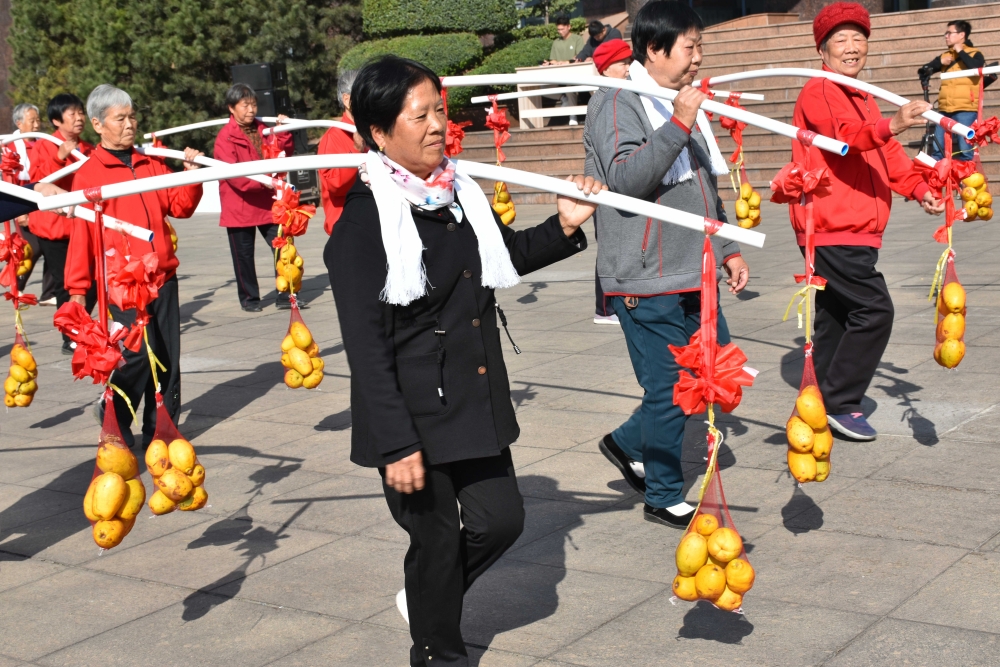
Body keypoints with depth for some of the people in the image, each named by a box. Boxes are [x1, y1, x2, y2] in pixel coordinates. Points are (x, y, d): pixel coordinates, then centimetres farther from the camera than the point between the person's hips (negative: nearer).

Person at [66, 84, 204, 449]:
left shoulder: (152, 164, 13)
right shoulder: (88, 174, -1)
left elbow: (180, 206, 11)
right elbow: (80, 234, -2)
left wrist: (191, 174, -5)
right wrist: (77, 288, -3)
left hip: (162, 278, 5)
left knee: (168, 357, 5)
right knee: (139, 352, -13)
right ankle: (115, 422, 9)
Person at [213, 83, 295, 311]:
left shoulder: (262, 130, 10)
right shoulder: (225, 137, -9)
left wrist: (283, 134, -7)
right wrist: (262, 180, -31)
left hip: (268, 203, 4)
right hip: (240, 206, -4)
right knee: (244, 256, 6)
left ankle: (285, 295, 6)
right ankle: (249, 298, 21)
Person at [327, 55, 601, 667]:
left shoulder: (460, 192, 5)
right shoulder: (364, 216, -16)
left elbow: (508, 255, 25)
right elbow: (365, 343, -18)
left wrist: (564, 226, 6)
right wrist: (396, 444, -21)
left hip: (477, 398, 7)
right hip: (414, 411, -6)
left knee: (501, 519, 11)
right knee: (438, 539, 7)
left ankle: (427, 598, 40)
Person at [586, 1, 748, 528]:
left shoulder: (682, 103, 17)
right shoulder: (618, 101, -10)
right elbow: (624, 179, -23)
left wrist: (727, 249, 21)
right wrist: (677, 125, -28)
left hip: (692, 276, 9)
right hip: (646, 281, -9)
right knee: (669, 389, -1)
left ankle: (629, 443, 29)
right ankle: (664, 498, 18)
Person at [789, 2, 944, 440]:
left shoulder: (863, 100, 22)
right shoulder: (818, 92, -8)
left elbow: (886, 155, 20)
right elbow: (843, 135, -27)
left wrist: (918, 190, 4)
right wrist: (892, 125, -45)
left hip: (854, 229, 10)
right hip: (832, 229, -10)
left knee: (835, 318, 13)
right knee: (874, 311, -13)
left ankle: (824, 404, 20)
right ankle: (839, 403, -5)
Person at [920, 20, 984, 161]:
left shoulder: (974, 54, 4)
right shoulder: (945, 56, 18)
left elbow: (976, 68, -17)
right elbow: (924, 71, 14)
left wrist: (961, 52, -7)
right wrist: (940, 62, -2)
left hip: (965, 109, -5)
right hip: (945, 110, 5)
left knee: (965, 151, -9)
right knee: (937, 150, 1)